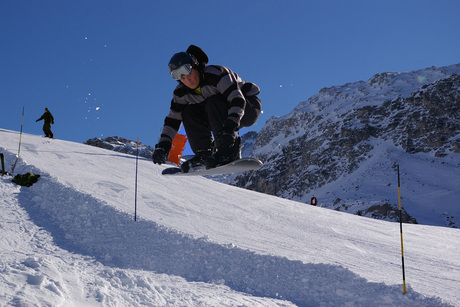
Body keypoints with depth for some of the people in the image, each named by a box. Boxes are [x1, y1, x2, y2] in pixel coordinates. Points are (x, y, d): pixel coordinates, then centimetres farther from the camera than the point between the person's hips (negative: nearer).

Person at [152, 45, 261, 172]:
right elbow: (173, 119, -3)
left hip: (249, 106, -7)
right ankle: (205, 155, -13)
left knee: (213, 102, -32)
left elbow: (237, 99, -35)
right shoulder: (181, 93, -6)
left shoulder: (216, 74, -27)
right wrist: (163, 144, -16)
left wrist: (231, 125, -49)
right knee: (189, 112, -8)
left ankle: (230, 152, -36)